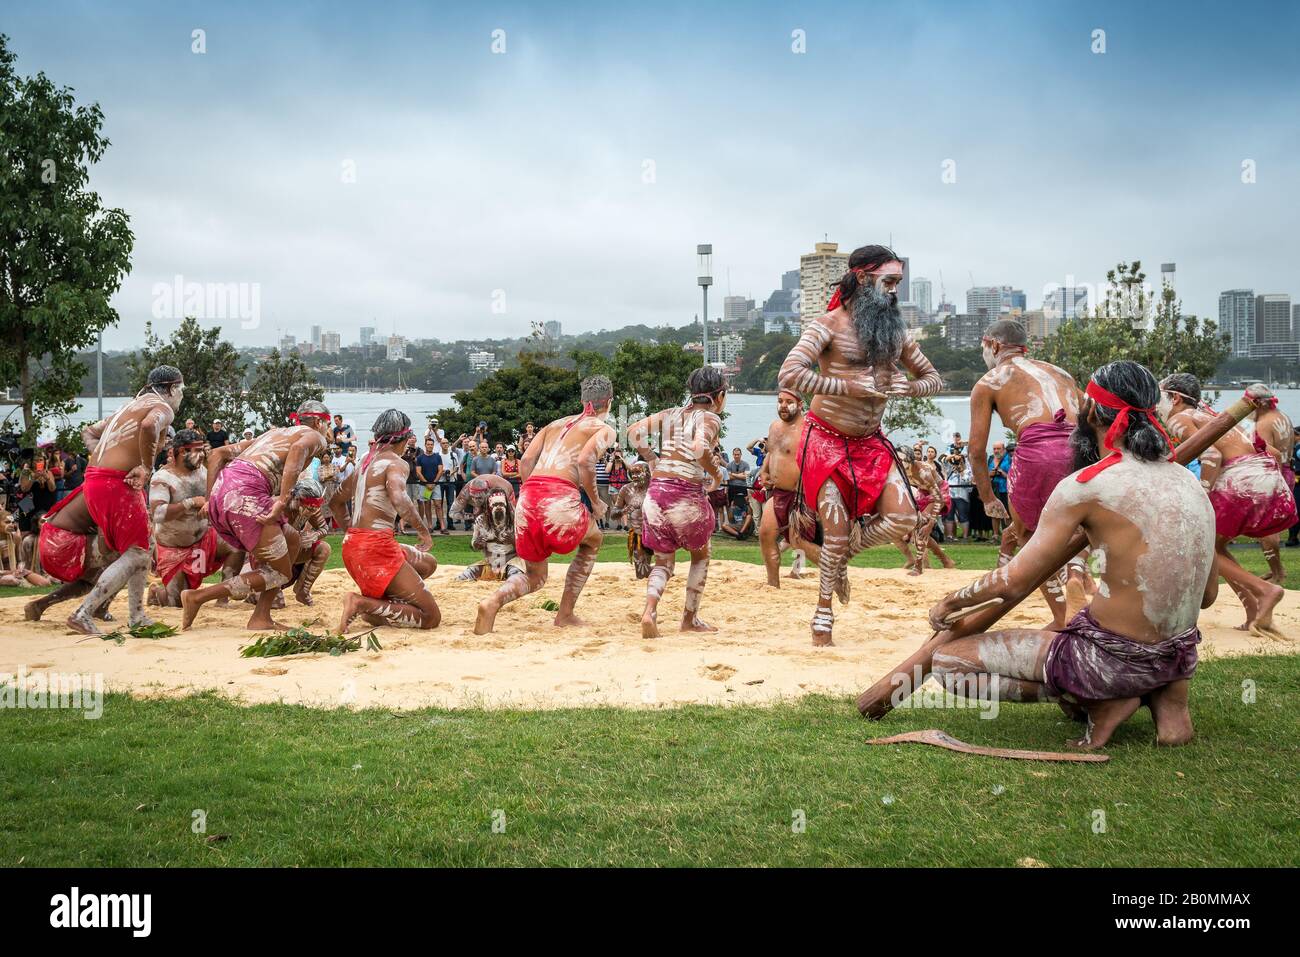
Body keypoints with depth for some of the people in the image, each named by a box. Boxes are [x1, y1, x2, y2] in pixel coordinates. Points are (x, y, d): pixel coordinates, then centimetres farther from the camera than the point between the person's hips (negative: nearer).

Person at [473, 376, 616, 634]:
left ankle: (494, 601, -12)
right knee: (593, 540, 28)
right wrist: (595, 502, 3)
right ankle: (565, 615, 22)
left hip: (527, 496, 5)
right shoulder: (605, 429, 11)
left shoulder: (556, 424, 28)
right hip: (559, 496, -5)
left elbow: (525, 462, 18)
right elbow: (585, 461, -8)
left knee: (535, 577, 20)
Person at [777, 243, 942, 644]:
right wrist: (849, 386, -28)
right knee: (836, 532, -4)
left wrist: (907, 386, -9)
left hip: (871, 442, 6)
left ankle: (842, 554, 21)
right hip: (827, 440, -5)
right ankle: (823, 616, 15)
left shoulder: (895, 330, 6)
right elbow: (789, 375, -27)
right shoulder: (829, 325, -13)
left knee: (903, 519, -8)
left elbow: (933, 378, 14)